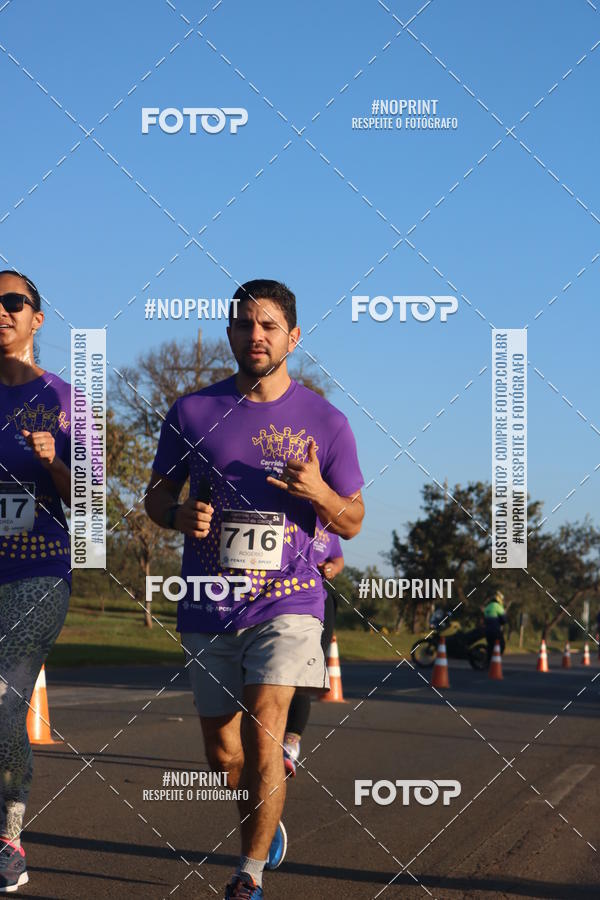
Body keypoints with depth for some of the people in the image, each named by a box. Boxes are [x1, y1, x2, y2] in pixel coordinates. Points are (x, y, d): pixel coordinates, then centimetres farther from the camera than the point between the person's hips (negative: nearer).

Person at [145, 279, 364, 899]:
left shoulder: (325, 422, 0)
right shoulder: (192, 412, 2)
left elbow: (352, 523, 6)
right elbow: (156, 495, 10)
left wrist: (317, 492, -16)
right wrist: (180, 515, -13)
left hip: (287, 600, -2)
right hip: (207, 608, 2)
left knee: (262, 734, -17)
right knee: (222, 753, 11)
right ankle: (265, 825, 41)